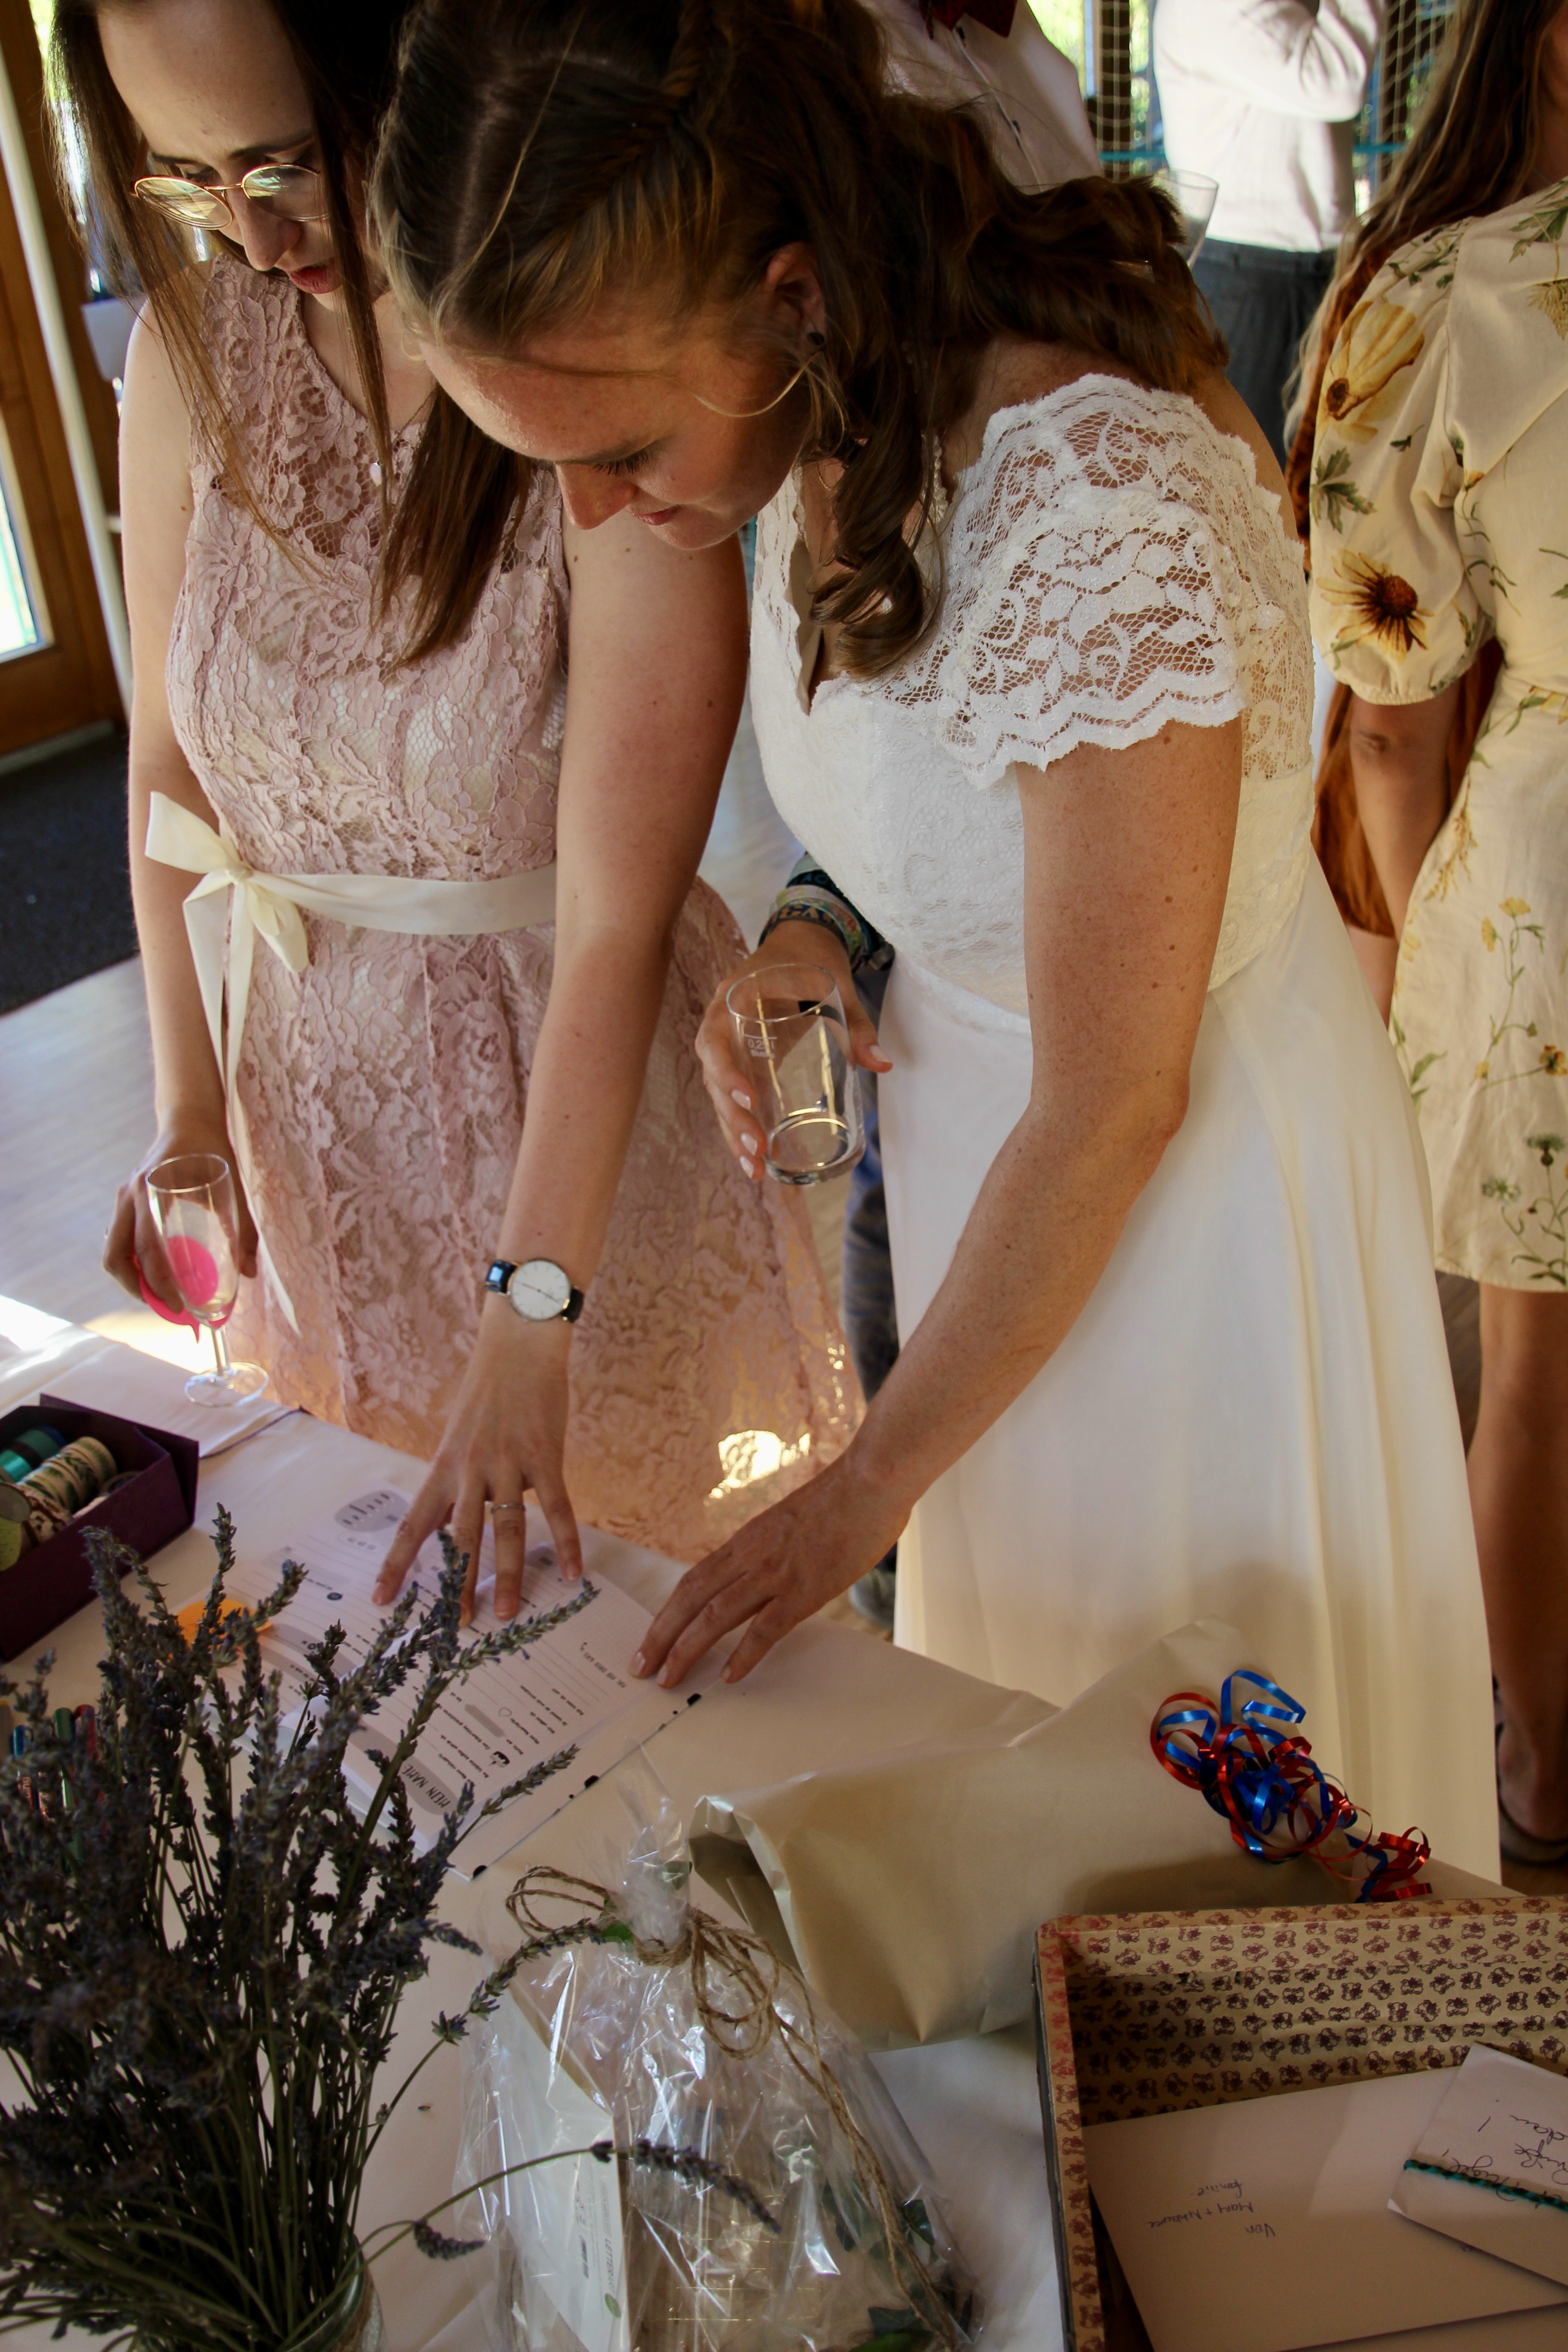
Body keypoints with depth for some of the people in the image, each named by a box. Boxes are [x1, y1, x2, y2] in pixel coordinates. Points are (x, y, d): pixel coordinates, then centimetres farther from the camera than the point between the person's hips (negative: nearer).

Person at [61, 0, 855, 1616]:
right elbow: (171, 756, 3)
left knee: (639, 1586, 18)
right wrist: (189, 1101, -1)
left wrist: (531, 1323, -27)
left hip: (581, 1087, -4)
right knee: (380, 1583, 24)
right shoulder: (197, 345, -7)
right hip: (312, 1075, 5)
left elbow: (616, 926, -26)